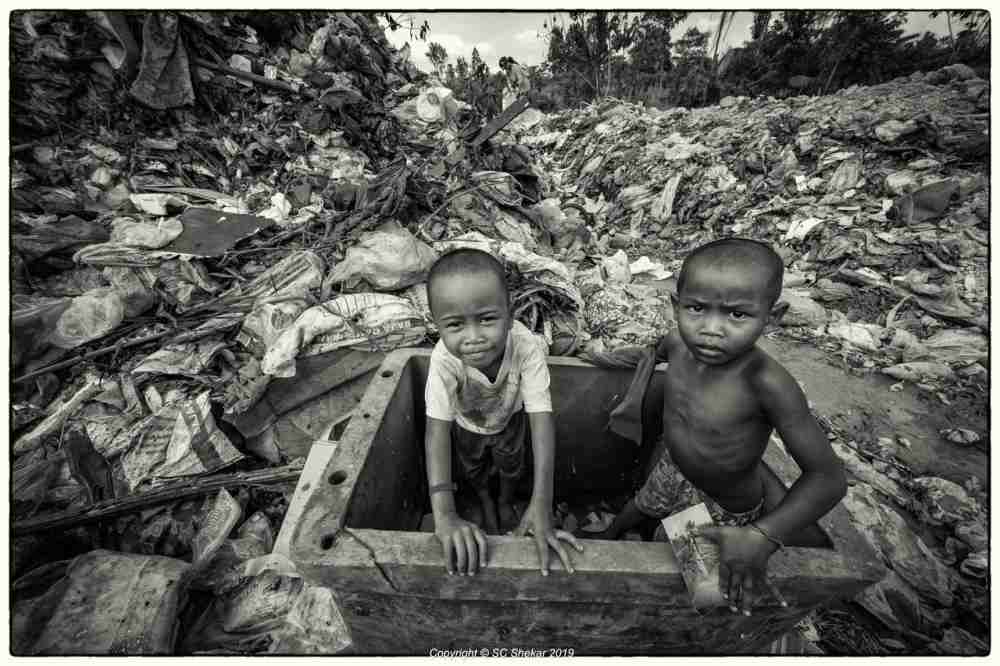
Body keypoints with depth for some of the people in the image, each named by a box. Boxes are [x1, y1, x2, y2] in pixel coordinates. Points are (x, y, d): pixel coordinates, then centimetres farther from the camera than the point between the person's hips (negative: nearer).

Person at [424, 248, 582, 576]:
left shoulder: (527, 347, -44)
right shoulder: (444, 359, -42)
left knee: (512, 466, 26)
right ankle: (486, 503, 62)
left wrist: (541, 504, -48)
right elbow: (437, 429, -42)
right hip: (467, 424, 1)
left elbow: (541, 418, -43)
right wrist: (444, 514, -51)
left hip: (510, 418, 0)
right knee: (474, 471, 26)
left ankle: (506, 500, 62)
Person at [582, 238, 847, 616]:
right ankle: (609, 536, 64)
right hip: (672, 469, 5)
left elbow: (828, 477, -32)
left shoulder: (767, 384, -39)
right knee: (640, 507, 32)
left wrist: (763, 538, -39)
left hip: (724, 508, -4)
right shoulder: (680, 340, -24)